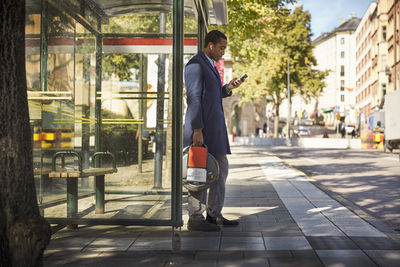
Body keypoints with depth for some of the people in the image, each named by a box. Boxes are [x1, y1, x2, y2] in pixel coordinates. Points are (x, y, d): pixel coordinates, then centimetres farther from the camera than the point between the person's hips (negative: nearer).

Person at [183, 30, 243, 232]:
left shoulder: (210, 65, 21)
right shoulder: (195, 65, -10)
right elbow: (193, 98, -16)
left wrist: (228, 88, 10)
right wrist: (197, 130, -21)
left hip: (214, 124, 10)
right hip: (201, 125, -10)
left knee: (221, 168, 11)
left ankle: (214, 214, 19)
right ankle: (195, 219, 4)